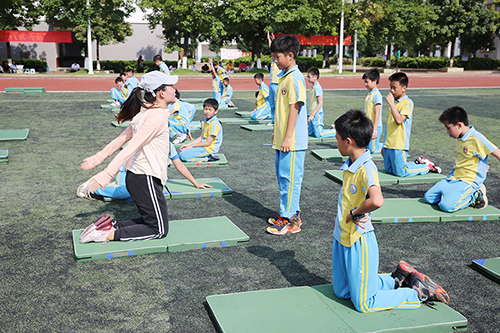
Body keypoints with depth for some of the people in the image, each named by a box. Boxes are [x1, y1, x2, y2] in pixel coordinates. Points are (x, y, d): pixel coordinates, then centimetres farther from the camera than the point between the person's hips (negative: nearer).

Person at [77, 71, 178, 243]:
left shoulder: (146, 113, 10)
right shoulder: (157, 116, -19)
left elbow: (122, 138, 12)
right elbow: (131, 148, -27)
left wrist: (99, 157, 17)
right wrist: (106, 175, -30)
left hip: (136, 177, 9)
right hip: (146, 180, -9)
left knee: (150, 221, 19)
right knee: (159, 230, 2)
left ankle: (108, 225, 9)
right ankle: (108, 235, -6)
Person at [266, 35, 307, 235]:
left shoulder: (295, 78, -15)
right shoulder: (284, 76, 15)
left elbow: (294, 108, -19)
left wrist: (287, 137, -21)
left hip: (292, 141, -10)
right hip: (281, 139, 10)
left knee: (289, 177, -4)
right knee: (283, 176, 16)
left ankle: (290, 220, 5)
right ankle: (291, 214, 27)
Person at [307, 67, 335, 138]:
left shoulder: (317, 88, -16)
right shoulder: (312, 87, 14)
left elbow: (320, 103, -21)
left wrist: (312, 115, -24)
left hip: (316, 114, -9)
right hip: (312, 114, 9)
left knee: (319, 134, -9)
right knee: (311, 133, 11)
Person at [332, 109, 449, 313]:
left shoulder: (366, 168, -25)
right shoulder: (349, 164, 2)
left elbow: (376, 201, -44)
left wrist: (354, 213, -27)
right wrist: (349, 214, 1)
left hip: (359, 241, -9)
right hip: (341, 237, 9)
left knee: (364, 304, 1)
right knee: (342, 292, 22)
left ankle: (419, 292, 15)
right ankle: (398, 280, 30)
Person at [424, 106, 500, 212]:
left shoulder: (476, 139, -18)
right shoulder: (460, 138, 9)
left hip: (469, 181, -9)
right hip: (454, 178, 9)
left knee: (446, 206, -28)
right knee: (429, 197, -1)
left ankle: (475, 196, -3)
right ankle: (465, 195, 7)